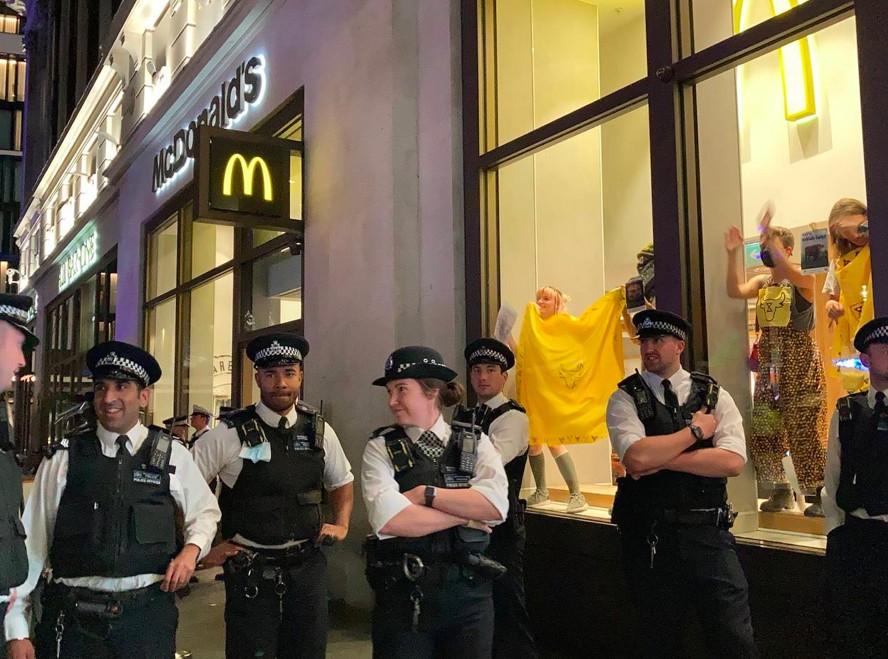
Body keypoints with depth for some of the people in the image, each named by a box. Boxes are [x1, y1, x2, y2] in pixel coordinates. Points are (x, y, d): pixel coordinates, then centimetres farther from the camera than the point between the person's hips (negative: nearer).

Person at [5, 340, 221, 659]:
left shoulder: (172, 454, 1)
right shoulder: (64, 458, -1)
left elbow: (205, 511, 16)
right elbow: (32, 542, -1)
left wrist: (192, 548, -3)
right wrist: (16, 629, -1)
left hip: (148, 615, 0)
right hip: (73, 618, 0)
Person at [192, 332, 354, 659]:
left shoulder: (320, 430, 3)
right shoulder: (229, 434, -10)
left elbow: (342, 481, 21)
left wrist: (341, 525, 9)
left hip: (308, 566, 4)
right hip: (250, 570, -3)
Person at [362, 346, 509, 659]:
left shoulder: (474, 442, 3)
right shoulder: (381, 448, -2)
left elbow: (496, 506, -12)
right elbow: (387, 520, -16)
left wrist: (427, 493, -14)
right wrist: (465, 514, -11)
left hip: (469, 594, 1)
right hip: (402, 597, -1)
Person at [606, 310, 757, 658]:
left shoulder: (714, 394, 4)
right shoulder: (625, 398, 0)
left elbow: (732, 460, -10)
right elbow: (636, 458, -18)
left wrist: (661, 459, -14)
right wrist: (696, 430, -9)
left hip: (708, 533, 1)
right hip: (649, 537, 0)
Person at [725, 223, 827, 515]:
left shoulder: (804, 280, -6)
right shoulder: (761, 282, 11)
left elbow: (793, 275, -29)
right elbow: (735, 291, -7)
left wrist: (773, 241, -29)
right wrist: (733, 254, -11)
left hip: (800, 369, -6)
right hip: (769, 368, 6)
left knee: (805, 432, -7)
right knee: (764, 431, 6)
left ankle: (821, 494, 4)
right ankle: (782, 491, 19)